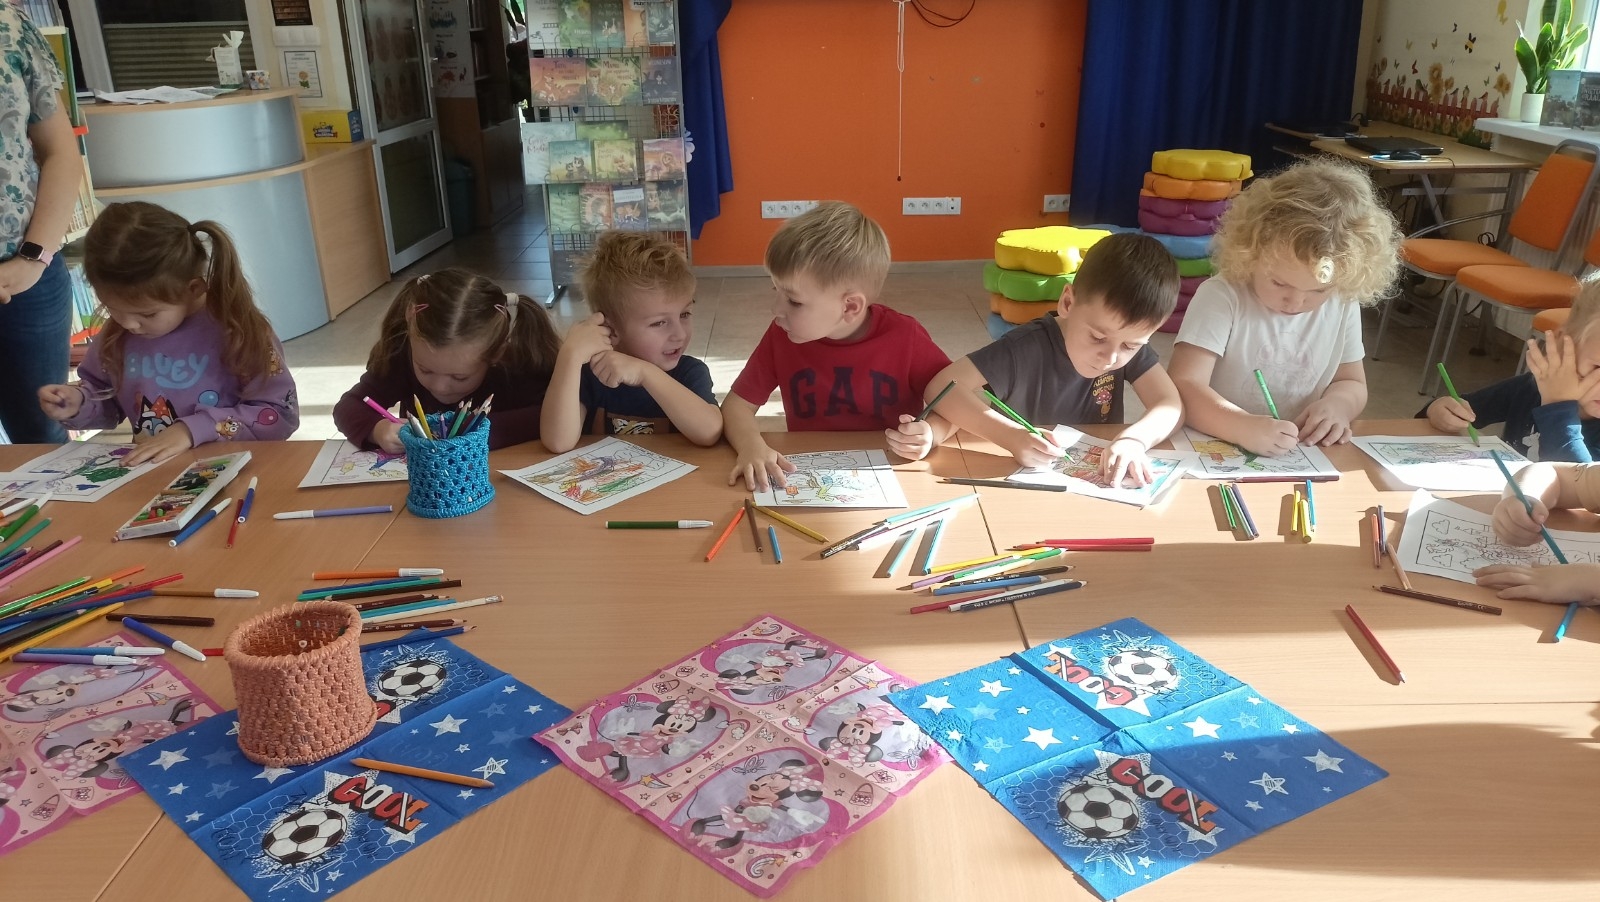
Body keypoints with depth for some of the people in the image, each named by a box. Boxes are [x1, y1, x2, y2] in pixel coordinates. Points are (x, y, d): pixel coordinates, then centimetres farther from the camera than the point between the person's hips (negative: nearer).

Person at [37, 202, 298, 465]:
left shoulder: (236, 329, -13)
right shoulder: (117, 333, 4)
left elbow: (280, 414, -14)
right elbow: (108, 399, 21)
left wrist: (193, 430, -20)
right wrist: (77, 403, 0)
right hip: (148, 472, 5)